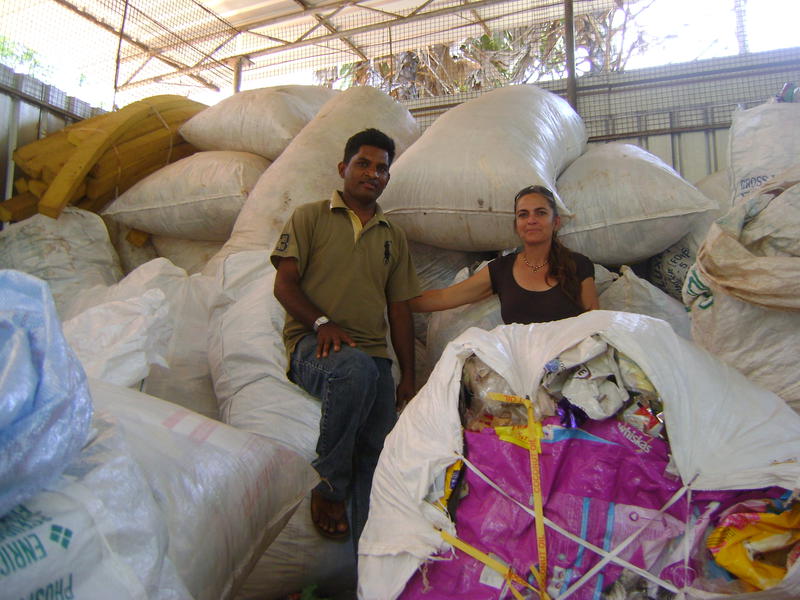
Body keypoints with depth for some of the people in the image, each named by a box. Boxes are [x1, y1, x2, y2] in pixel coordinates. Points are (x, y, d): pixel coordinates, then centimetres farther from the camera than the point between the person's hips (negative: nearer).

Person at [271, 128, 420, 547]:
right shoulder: (311, 217, 12)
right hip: (312, 345, -3)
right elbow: (285, 284, 2)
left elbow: (399, 310, 19)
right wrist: (322, 323, -16)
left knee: (379, 453, -17)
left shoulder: (393, 237, 23)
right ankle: (328, 484, -20)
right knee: (354, 367, -38)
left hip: (374, 356, 4)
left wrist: (408, 376, 11)